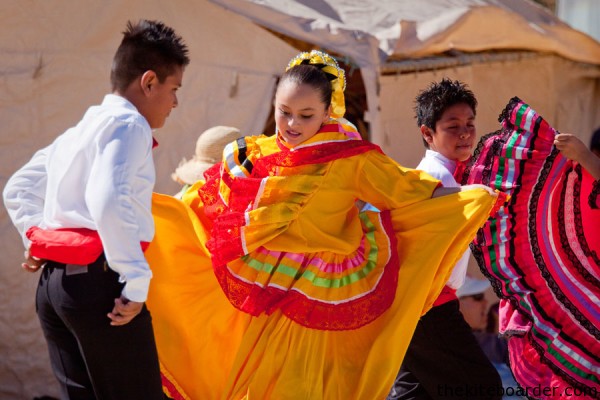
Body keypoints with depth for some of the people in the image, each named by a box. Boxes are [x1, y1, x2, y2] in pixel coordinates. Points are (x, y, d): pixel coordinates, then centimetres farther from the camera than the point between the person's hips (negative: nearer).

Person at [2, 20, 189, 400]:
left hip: (53, 280, 9)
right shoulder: (129, 124, -8)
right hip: (98, 281, -9)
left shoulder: (80, 130, 20)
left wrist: (36, 238, 21)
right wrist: (137, 281, -22)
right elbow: (108, 202, -25)